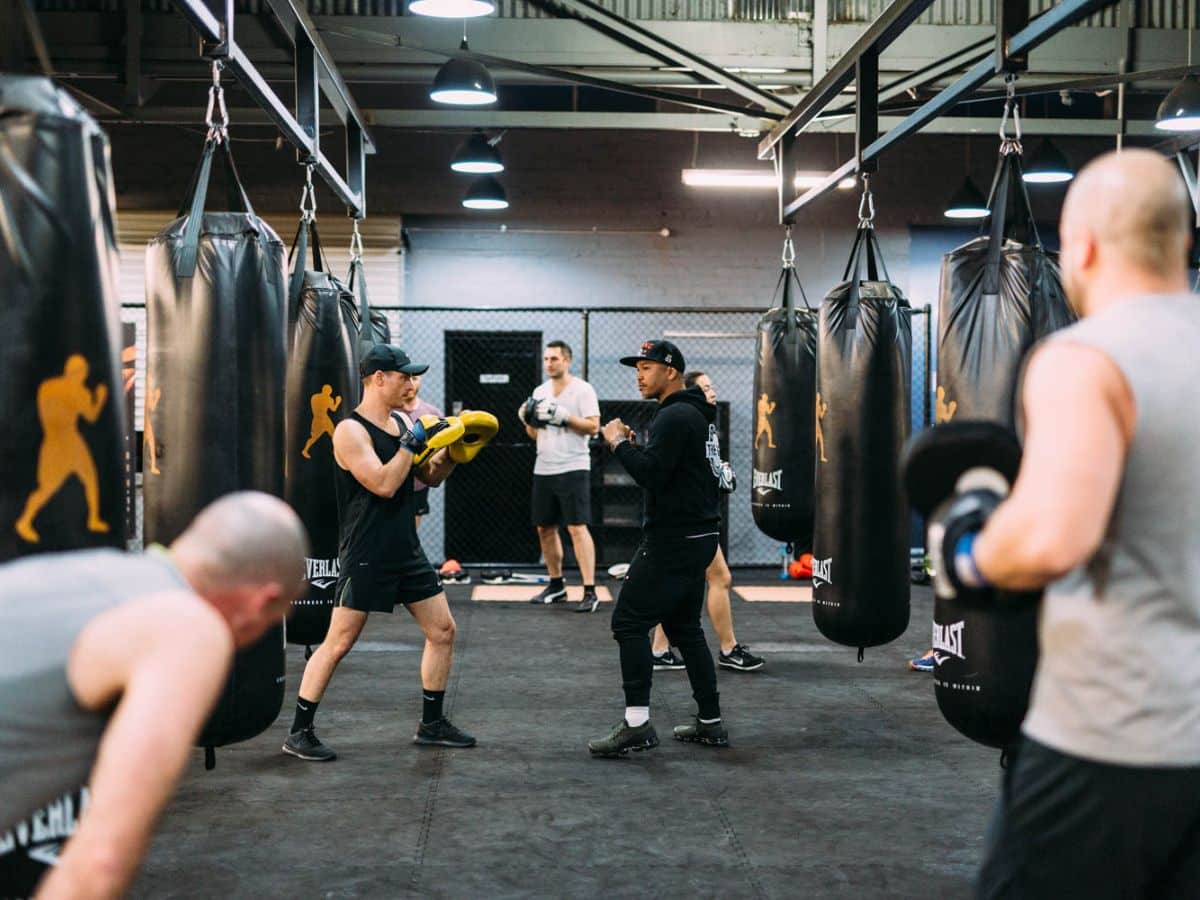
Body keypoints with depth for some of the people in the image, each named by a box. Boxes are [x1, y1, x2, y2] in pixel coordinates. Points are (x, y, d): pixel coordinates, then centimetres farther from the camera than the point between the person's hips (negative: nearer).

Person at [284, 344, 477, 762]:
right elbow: (384, 484, -24)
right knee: (338, 642, -5)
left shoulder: (404, 423, 10)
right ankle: (299, 733, 6)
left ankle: (431, 724, 22)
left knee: (443, 630, 9)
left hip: (406, 551, 8)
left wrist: (452, 448, 1)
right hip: (365, 556, -8)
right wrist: (414, 441, -20)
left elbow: (432, 476, 17)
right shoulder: (350, 431, -13)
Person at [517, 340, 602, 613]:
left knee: (577, 528, -12)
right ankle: (556, 585, 24)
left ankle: (590, 592, -12)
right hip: (543, 470, 7)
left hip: (573, 469, -7)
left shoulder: (582, 390, -5)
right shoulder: (540, 392, 13)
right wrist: (527, 419, -2)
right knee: (545, 528, 11)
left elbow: (594, 426, -12)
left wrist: (563, 416, -20)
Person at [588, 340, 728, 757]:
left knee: (629, 621, -8)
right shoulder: (698, 414, 18)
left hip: (673, 542, -10)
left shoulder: (674, 417, -15)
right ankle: (710, 723, 19)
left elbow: (652, 474, -24)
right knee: (684, 628, 16)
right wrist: (634, 447, 10)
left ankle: (637, 725, -10)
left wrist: (619, 443, -10)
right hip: (696, 536, 10)